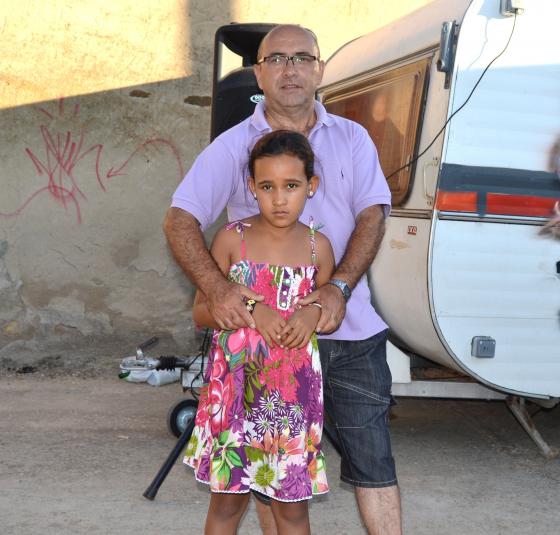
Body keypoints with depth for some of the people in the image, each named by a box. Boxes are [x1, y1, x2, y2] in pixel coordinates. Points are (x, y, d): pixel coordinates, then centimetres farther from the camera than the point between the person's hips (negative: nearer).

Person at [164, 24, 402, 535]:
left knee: (373, 455, 4)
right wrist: (217, 288, -24)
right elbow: (180, 220, -6)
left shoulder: (352, 138, 8)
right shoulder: (233, 146, 1)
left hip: (352, 327, 1)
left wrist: (341, 287, -17)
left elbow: (372, 215, -1)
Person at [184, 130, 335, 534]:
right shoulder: (232, 239, -5)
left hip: (294, 388, 1)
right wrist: (250, 311, -18)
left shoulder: (318, 247, 0)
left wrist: (314, 313, -8)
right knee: (228, 498, 9)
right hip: (236, 383, -1)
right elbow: (200, 312, -1)